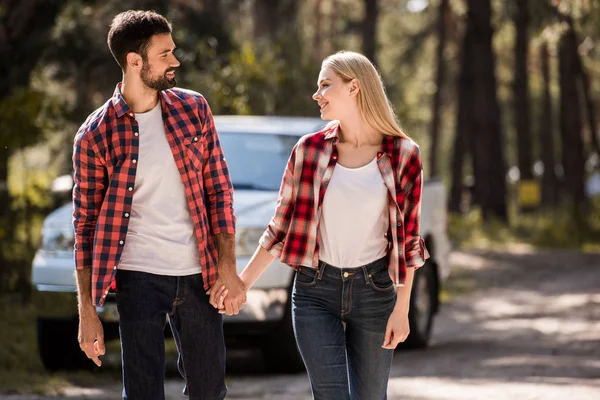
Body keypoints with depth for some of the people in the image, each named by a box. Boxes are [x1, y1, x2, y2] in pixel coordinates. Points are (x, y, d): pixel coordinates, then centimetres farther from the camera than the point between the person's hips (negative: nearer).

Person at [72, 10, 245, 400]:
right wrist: (87, 312, -3)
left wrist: (228, 269, -2)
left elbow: (219, 191, 6)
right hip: (139, 277, -3)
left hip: (199, 274, 3)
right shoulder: (95, 135, -5)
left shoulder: (194, 109, 5)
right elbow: (86, 225, 0)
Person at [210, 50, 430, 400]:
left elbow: (408, 239, 0)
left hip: (374, 290, 0)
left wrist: (402, 308, -3)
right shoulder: (311, 149, 1)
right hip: (316, 291, 0)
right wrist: (244, 280, 2)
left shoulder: (403, 154, -3)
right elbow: (283, 225, 7)